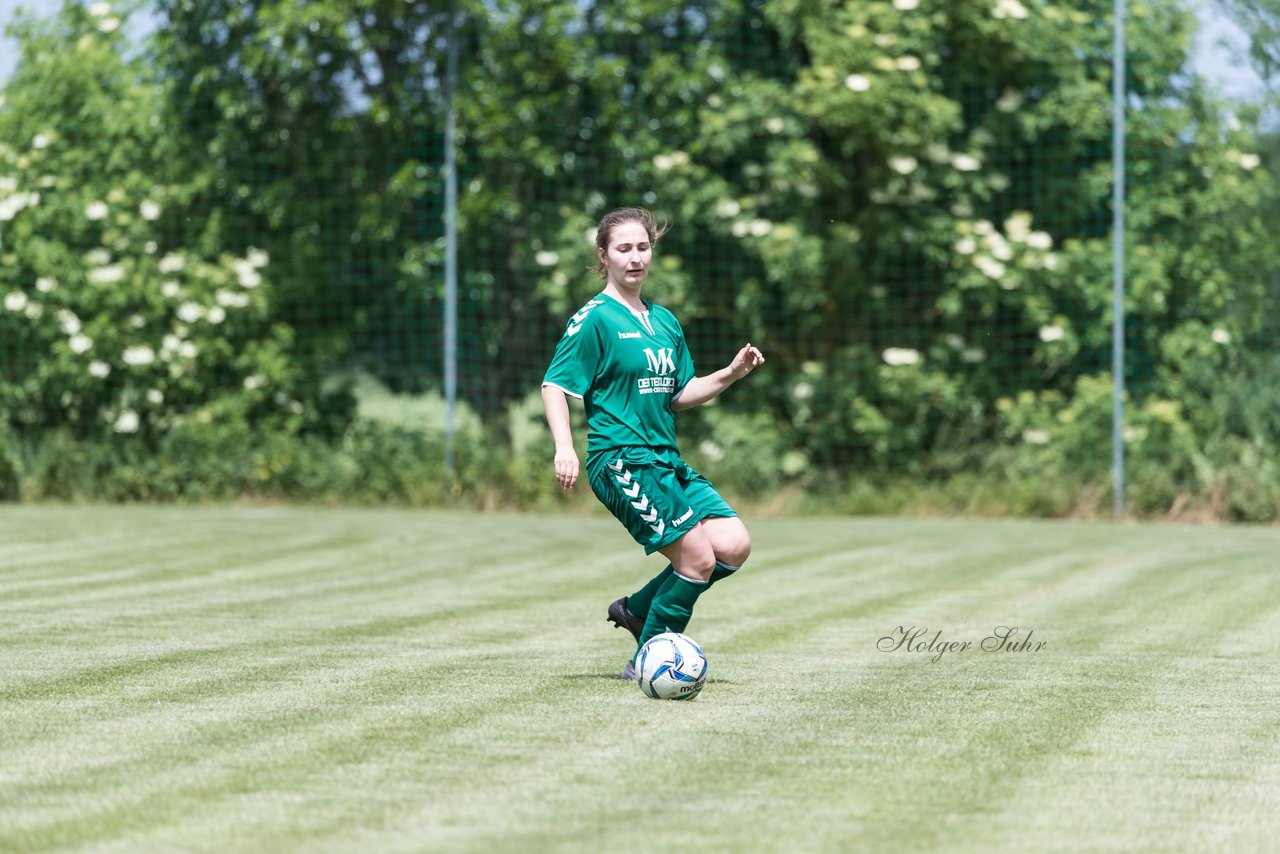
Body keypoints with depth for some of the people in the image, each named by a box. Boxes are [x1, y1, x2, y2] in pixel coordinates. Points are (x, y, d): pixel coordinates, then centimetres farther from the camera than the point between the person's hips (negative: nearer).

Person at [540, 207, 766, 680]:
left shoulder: (664, 321, 17)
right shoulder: (594, 319, -6)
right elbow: (555, 386, -9)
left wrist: (730, 374, 6)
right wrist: (564, 447, -23)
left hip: (667, 461, 8)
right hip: (621, 461, -8)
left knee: (734, 546, -4)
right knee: (699, 557, -14)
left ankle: (637, 609, 13)